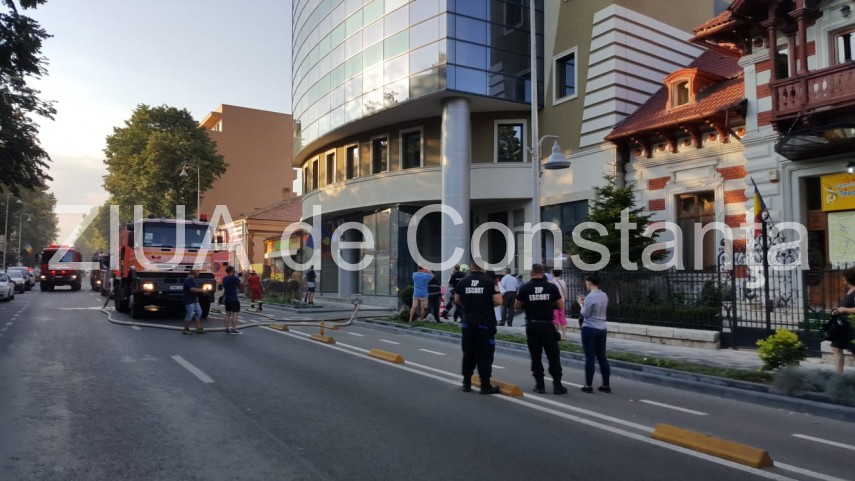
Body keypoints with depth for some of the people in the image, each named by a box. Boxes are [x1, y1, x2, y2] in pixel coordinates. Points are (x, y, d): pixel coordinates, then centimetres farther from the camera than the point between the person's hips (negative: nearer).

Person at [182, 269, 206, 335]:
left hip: (194, 300, 10)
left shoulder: (193, 279, 15)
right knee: (190, 315, -5)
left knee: (198, 312, 8)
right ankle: (185, 330, 7)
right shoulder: (188, 279, -16)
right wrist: (201, 290, -17)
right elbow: (192, 289, -24)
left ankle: (199, 328, 12)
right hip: (189, 301, -10)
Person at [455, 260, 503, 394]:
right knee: (485, 354, 2)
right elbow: (498, 301, -12)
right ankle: (485, 385, 4)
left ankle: (467, 383, 18)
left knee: (468, 353, 12)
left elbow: (457, 300, 11)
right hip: (485, 323, -3)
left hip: (468, 322, 3)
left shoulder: (463, 281, 2)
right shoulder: (489, 281, -8)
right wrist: (488, 304, 7)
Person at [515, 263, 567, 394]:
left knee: (536, 356, 7)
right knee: (554, 356, 7)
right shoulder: (552, 287, -3)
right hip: (547, 325, 0)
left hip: (532, 325, 0)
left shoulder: (525, 288, -4)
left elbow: (517, 306, 3)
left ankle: (540, 385, 9)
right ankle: (557, 385, 8)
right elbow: (560, 305, 3)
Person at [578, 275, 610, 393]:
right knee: (602, 357, 11)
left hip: (589, 329, -7)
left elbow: (585, 314, -11)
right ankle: (606, 385, 14)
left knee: (590, 358, -1)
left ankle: (588, 385, 5)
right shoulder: (604, 296, 7)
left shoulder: (590, 296, -16)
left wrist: (581, 304, 3)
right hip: (602, 329, 7)